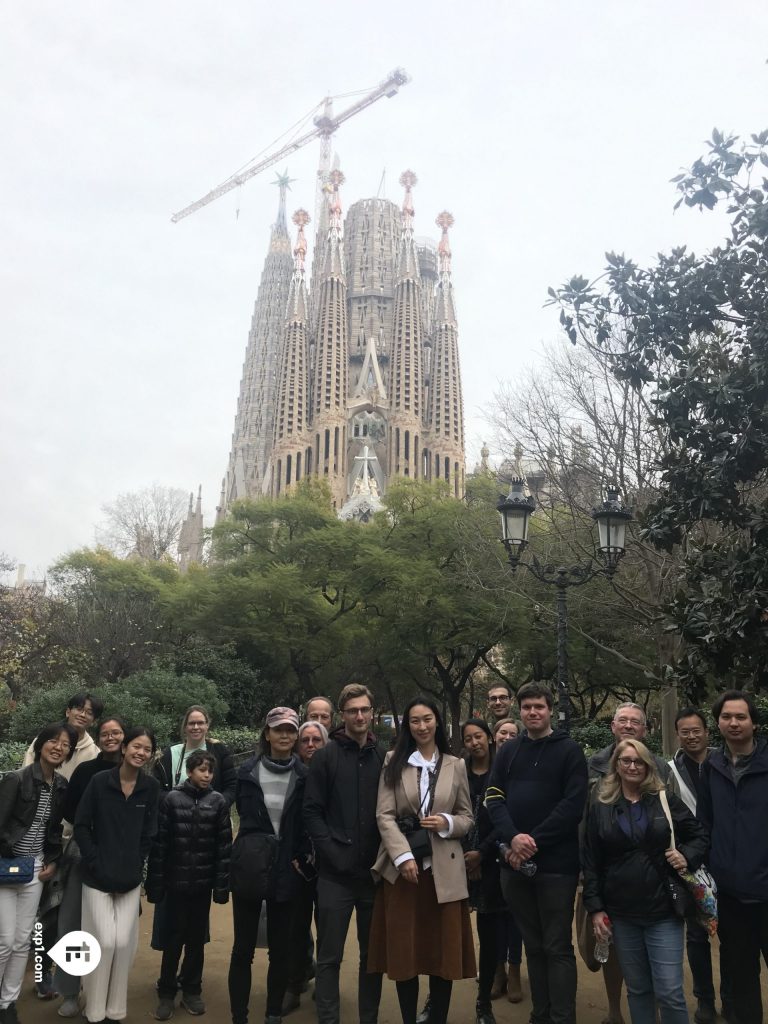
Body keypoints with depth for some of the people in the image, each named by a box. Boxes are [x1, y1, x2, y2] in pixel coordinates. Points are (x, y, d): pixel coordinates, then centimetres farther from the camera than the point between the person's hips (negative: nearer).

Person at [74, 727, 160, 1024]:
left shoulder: (151, 787, -4)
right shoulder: (100, 781, -9)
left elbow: (149, 833, 1)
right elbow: (81, 826, -6)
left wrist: (137, 866, -4)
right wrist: (95, 863, -10)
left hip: (130, 878, 2)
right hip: (97, 876, -2)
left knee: (123, 943, 2)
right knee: (105, 941, -3)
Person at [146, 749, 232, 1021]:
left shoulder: (218, 802, -2)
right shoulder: (172, 799, -6)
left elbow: (224, 846, -3)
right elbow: (159, 843, -6)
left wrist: (222, 884, -6)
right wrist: (155, 883, -8)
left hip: (203, 882, 2)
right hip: (176, 881, -1)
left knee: (197, 937, 11)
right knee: (175, 936, 5)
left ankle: (191, 990, 27)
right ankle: (166, 992, 21)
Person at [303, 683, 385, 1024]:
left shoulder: (384, 758, 5)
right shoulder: (326, 756, -1)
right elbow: (312, 811, -3)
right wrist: (332, 852, -11)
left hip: (374, 871, 2)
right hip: (336, 873, -2)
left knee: (373, 954, 13)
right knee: (329, 956, 4)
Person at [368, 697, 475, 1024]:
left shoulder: (456, 765, 6)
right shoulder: (394, 761, 2)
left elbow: (467, 818, 9)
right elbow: (384, 815, -4)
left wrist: (447, 823, -13)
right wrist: (404, 856, -15)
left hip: (444, 869, 1)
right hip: (402, 866, -1)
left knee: (443, 951, 5)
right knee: (404, 950, 6)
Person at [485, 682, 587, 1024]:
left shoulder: (569, 751, -2)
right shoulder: (508, 750, 9)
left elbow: (573, 804, -10)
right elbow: (494, 798, 3)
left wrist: (535, 842, -15)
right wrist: (513, 837, -15)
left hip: (556, 863, -4)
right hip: (514, 863, 4)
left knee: (557, 947, 2)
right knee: (533, 944, 14)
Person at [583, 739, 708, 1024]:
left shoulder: (666, 801, 1)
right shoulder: (599, 808, 3)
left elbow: (699, 836, 9)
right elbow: (591, 862, 4)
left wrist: (687, 857, -11)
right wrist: (595, 908, -1)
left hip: (663, 912, -1)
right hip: (622, 914, 2)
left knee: (669, 993, -2)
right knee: (637, 990, 12)